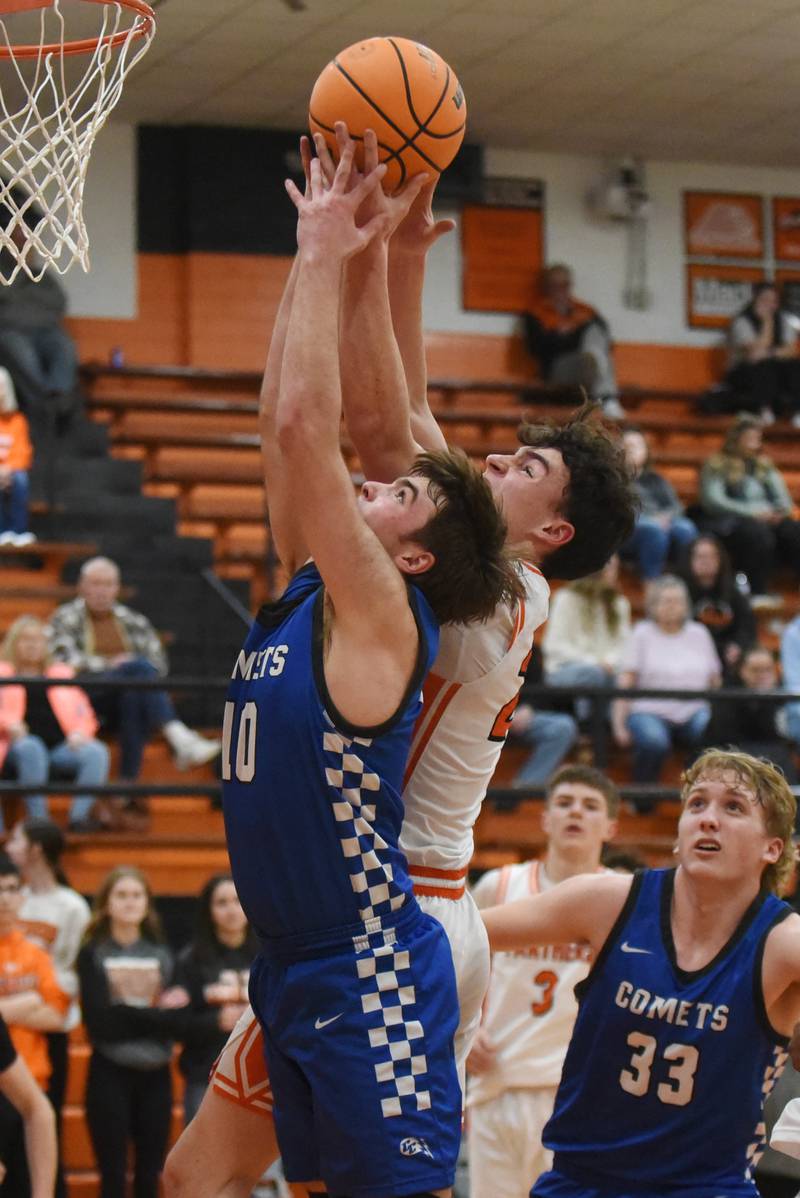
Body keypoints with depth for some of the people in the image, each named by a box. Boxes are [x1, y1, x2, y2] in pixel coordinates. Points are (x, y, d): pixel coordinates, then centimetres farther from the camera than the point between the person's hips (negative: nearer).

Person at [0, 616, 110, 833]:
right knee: (31, 749, -40)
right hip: (20, 744, -2)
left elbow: (84, 713, 20)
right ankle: (38, 819, -38)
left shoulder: (62, 673, 28)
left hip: (61, 745, 3)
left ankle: (79, 815, -36)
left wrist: (80, 732, -3)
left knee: (97, 752, -29)